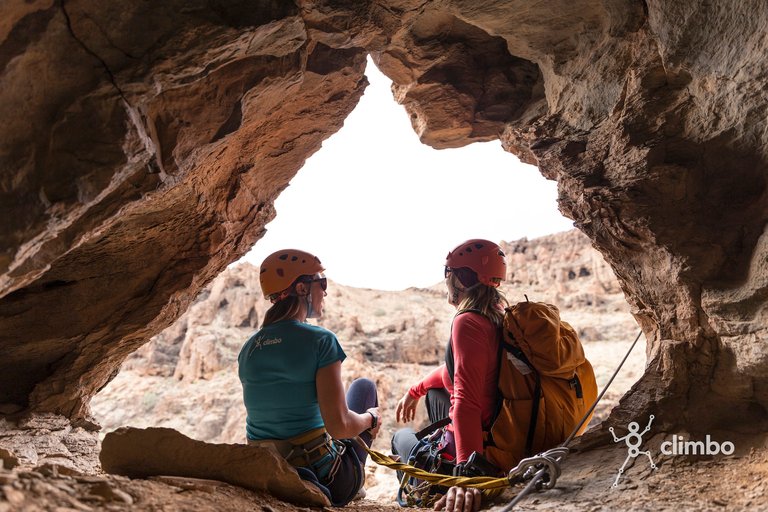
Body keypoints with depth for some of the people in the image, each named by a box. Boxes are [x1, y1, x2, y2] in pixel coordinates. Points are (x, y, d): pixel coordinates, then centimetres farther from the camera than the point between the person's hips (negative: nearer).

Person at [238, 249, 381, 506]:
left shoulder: (247, 349, 2)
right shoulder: (320, 340, -17)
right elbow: (339, 426, -21)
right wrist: (370, 419, 1)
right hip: (329, 482, -6)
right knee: (364, 386, 19)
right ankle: (356, 484, 28)